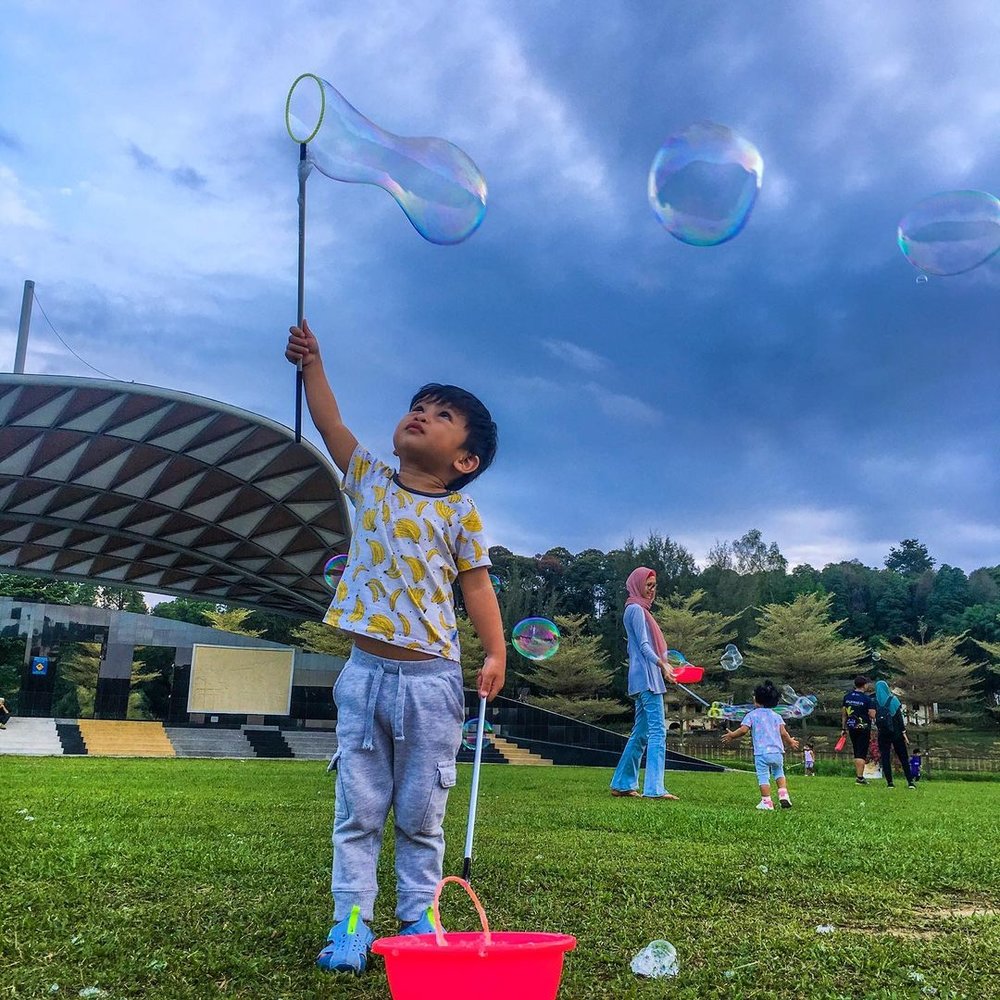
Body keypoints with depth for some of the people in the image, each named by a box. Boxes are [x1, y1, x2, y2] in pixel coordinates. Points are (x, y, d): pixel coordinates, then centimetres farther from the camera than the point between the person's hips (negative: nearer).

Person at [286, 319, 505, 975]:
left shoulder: (460, 513, 0)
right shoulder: (371, 482, 8)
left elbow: (478, 586, -2)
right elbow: (331, 426, 5)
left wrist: (496, 653, -11)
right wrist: (313, 364, 0)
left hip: (430, 679, -2)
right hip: (366, 672, 3)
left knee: (422, 815, 9)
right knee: (358, 809, 8)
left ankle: (419, 920, 22)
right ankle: (351, 923, 17)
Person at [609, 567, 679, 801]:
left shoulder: (640, 610, 22)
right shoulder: (636, 609, -7)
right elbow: (643, 645, -16)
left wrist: (663, 663, 25)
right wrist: (661, 664, -28)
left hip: (644, 679, 10)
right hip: (646, 677, -10)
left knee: (641, 733, 11)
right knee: (658, 730, -14)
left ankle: (622, 784, 15)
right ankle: (654, 788, -18)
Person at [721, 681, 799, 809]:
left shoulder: (751, 715, 0)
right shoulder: (776, 715, 10)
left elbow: (743, 730, -10)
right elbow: (783, 733, 3)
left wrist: (732, 735, 6)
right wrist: (790, 742, 21)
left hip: (761, 752, -4)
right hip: (777, 752, 4)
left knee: (763, 777, 1)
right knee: (779, 773, 24)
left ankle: (766, 802, -1)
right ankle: (783, 795, 10)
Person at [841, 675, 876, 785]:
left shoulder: (847, 697, 5)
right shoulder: (867, 699, -13)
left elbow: (843, 713, 10)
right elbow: (872, 715, -16)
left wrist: (843, 728, 16)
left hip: (851, 728, 5)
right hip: (864, 728, -5)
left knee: (856, 753, 16)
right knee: (862, 754, -1)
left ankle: (858, 775, 18)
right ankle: (860, 777, -4)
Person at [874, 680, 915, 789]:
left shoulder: (875, 702, -1)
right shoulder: (893, 699, -4)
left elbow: (874, 718, 3)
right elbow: (900, 717, -6)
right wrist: (903, 732, -3)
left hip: (883, 734, 1)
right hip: (896, 733, 0)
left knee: (885, 758, 3)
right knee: (903, 757, 7)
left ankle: (889, 782, -2)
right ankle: (910, 781, 3)